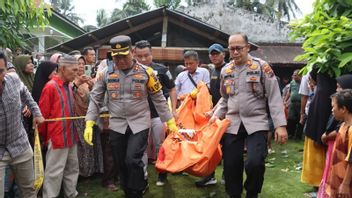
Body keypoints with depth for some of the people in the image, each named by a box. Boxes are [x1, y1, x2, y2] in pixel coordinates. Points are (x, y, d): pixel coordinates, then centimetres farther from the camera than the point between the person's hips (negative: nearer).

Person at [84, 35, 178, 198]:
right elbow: (95, 99, 5)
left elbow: (159, 99, 1)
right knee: (121, 164, 9)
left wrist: (170, 122, 1)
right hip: (117, 125, 3)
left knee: (133, 160, -15)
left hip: (140, 124, -3)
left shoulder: (145, 72, -4)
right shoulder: (106, 73, 1)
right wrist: (89, 124, -4)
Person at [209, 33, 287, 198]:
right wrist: (216, 115, 3)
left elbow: (274, 97, -6)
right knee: (231, 166, 4)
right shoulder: (225, 70, 10)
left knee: (255, 163, -19)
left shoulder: (262, 66, -3)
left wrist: (280, 125, -13)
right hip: (232, 124, 4)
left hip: (256, 123, -4)